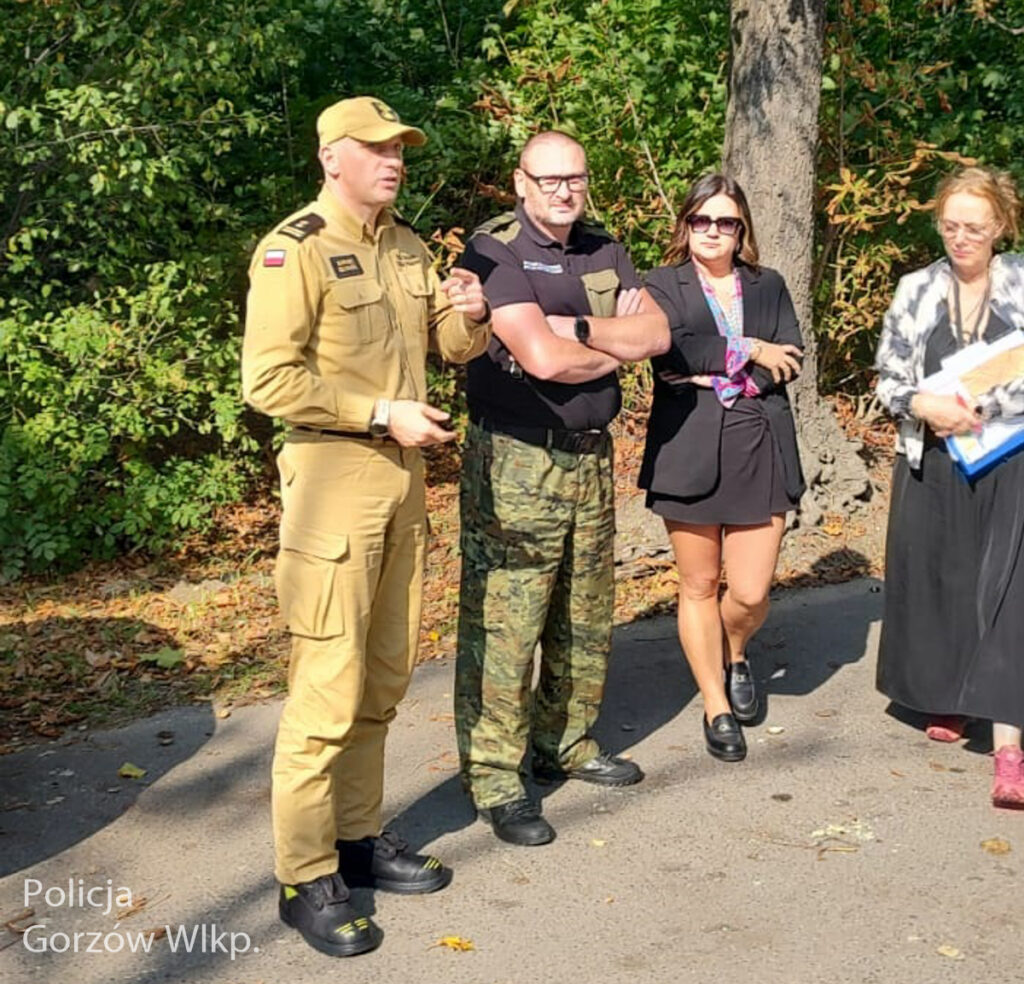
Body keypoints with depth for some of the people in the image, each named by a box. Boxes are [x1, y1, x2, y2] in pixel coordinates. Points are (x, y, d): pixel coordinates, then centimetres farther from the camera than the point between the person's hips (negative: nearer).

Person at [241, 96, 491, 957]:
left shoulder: (407, 247, 14)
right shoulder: (296, 250, -10)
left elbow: (449, 347, 19)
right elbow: (268, 379, -17)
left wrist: (470, 317, -3)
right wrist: (381, 415, -18)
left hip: (403, 473, 8)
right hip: (333, 474, -8)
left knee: (386, 674, 14)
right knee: (328, 682, -6)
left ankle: (359, 836, 28)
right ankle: (306, 878, 6)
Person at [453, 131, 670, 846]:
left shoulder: (603, 250, 12)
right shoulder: (494, 250, -10)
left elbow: (657, 332, 0)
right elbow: (543, 358, -21)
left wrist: (578, 327, -14)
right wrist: (618, 347, -5)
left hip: (592, 458, 7)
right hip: (516, 463, -7)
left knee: (585, 621, 16)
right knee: (504, 627, -4)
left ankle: (566, 746, 33)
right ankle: (494, 779, 7)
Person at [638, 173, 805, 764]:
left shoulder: (768, 286, 13)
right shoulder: (664, 286, 4)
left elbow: (790, 362, 0)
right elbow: (671, 348, -15)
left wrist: (711, 372, -9)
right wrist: (749, 352, -10)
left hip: (760, 451, 2)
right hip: (689, 453, -2)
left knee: (751, 595, -1)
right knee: (699, 587, 8)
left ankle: (734, 655, 33)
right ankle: (717, 708, 23)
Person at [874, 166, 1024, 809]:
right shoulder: (916, 291, 7)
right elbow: (889, 380, 6)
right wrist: (924, 404, -13)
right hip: (932, 465, 3)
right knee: (935, 583, 9)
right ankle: (948, 701, 31)